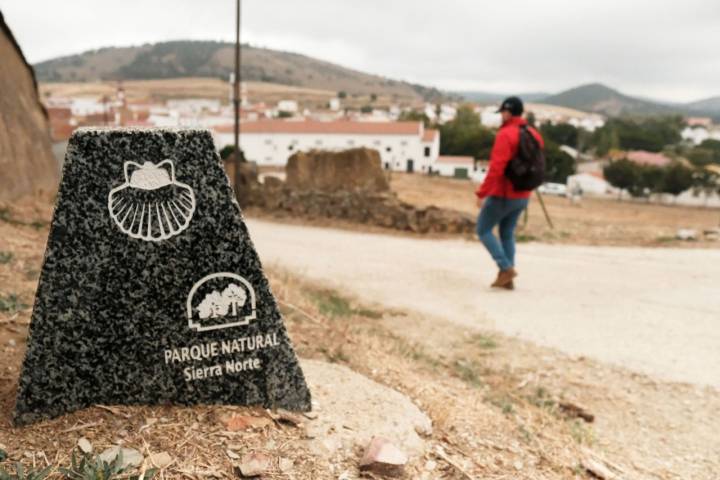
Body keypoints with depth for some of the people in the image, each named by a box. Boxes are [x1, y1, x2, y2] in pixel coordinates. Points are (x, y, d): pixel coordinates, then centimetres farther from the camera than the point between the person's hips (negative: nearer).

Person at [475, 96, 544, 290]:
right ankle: (506, 279, 15)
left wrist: (481, 193, -22)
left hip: (502, 195, -8)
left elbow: (496, 168, -26)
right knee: (507, 234, 17)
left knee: (483, 230, 7)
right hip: (522, 196, 8)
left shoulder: (505, 134, -18)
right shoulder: (533, 134, 7)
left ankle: (506, 268, -3)